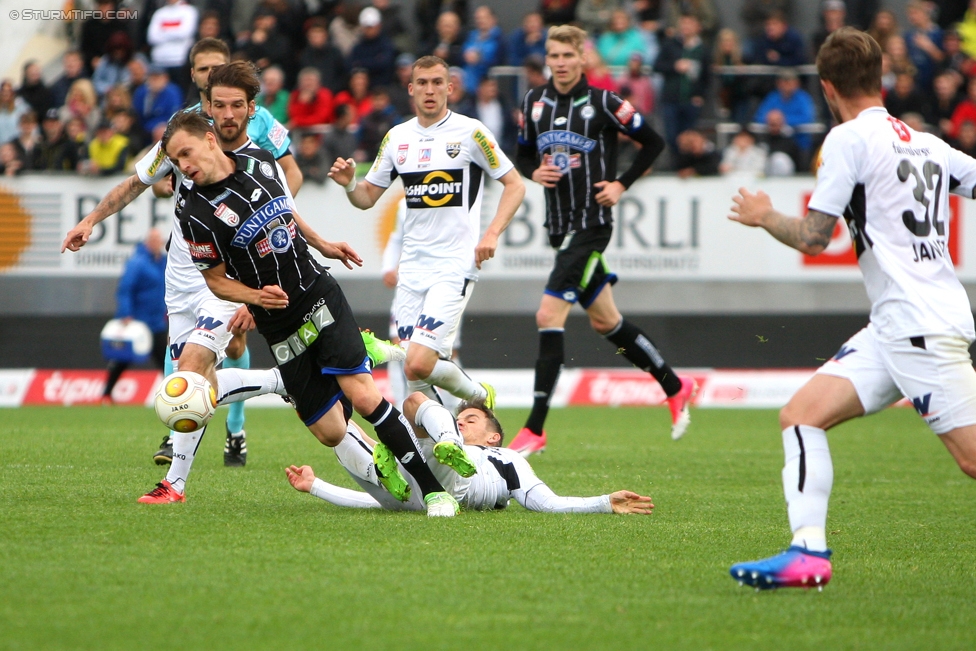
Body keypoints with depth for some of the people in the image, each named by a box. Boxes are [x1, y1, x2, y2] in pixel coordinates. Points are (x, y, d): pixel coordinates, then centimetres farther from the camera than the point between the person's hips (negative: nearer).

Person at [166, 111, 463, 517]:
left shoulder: (261, 161, 1)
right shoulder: (196, 215, -12)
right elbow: (216, 280, -2)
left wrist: (324, 245, 26)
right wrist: (257, 296, -19)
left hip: (320, 296, 1)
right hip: (279, 327, -1)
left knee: (363, 398, -14)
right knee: (331, 433, -5)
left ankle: (433, 488, -7)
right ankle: (377, 453, 28)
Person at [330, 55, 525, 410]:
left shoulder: (470, 132, -3)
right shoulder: (397, 137, 11)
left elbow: (514, 184, 1)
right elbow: (367, 197, 16)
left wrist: (492, 233, -12)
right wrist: (349, 183, -6)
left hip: (455, 265, -5)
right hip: (412, 268, 5)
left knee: (420, 365, -16)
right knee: (413, 371, -2)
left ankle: (479, 396, 11)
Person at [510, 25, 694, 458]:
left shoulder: (602, 103, -8)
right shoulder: (534, 102, 7)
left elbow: (653, 143, 0)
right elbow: (523, 154, 19)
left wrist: (621, 185, -7)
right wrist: (534, 172, -2)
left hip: (591, 223, -7)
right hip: (559, 225, 7)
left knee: (549, 316, -16)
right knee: (604, 321, 16)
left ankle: (535, 429, -14)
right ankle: (675, 387, 35)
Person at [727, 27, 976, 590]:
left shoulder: (850, 138, -7)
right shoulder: (928, 143, 14)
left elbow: (813, 237, -6)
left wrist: (764, 216, 12)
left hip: (922, 327, -9)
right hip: (895, 329, 9)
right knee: (802, 414, 3)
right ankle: (808, 553, -7)